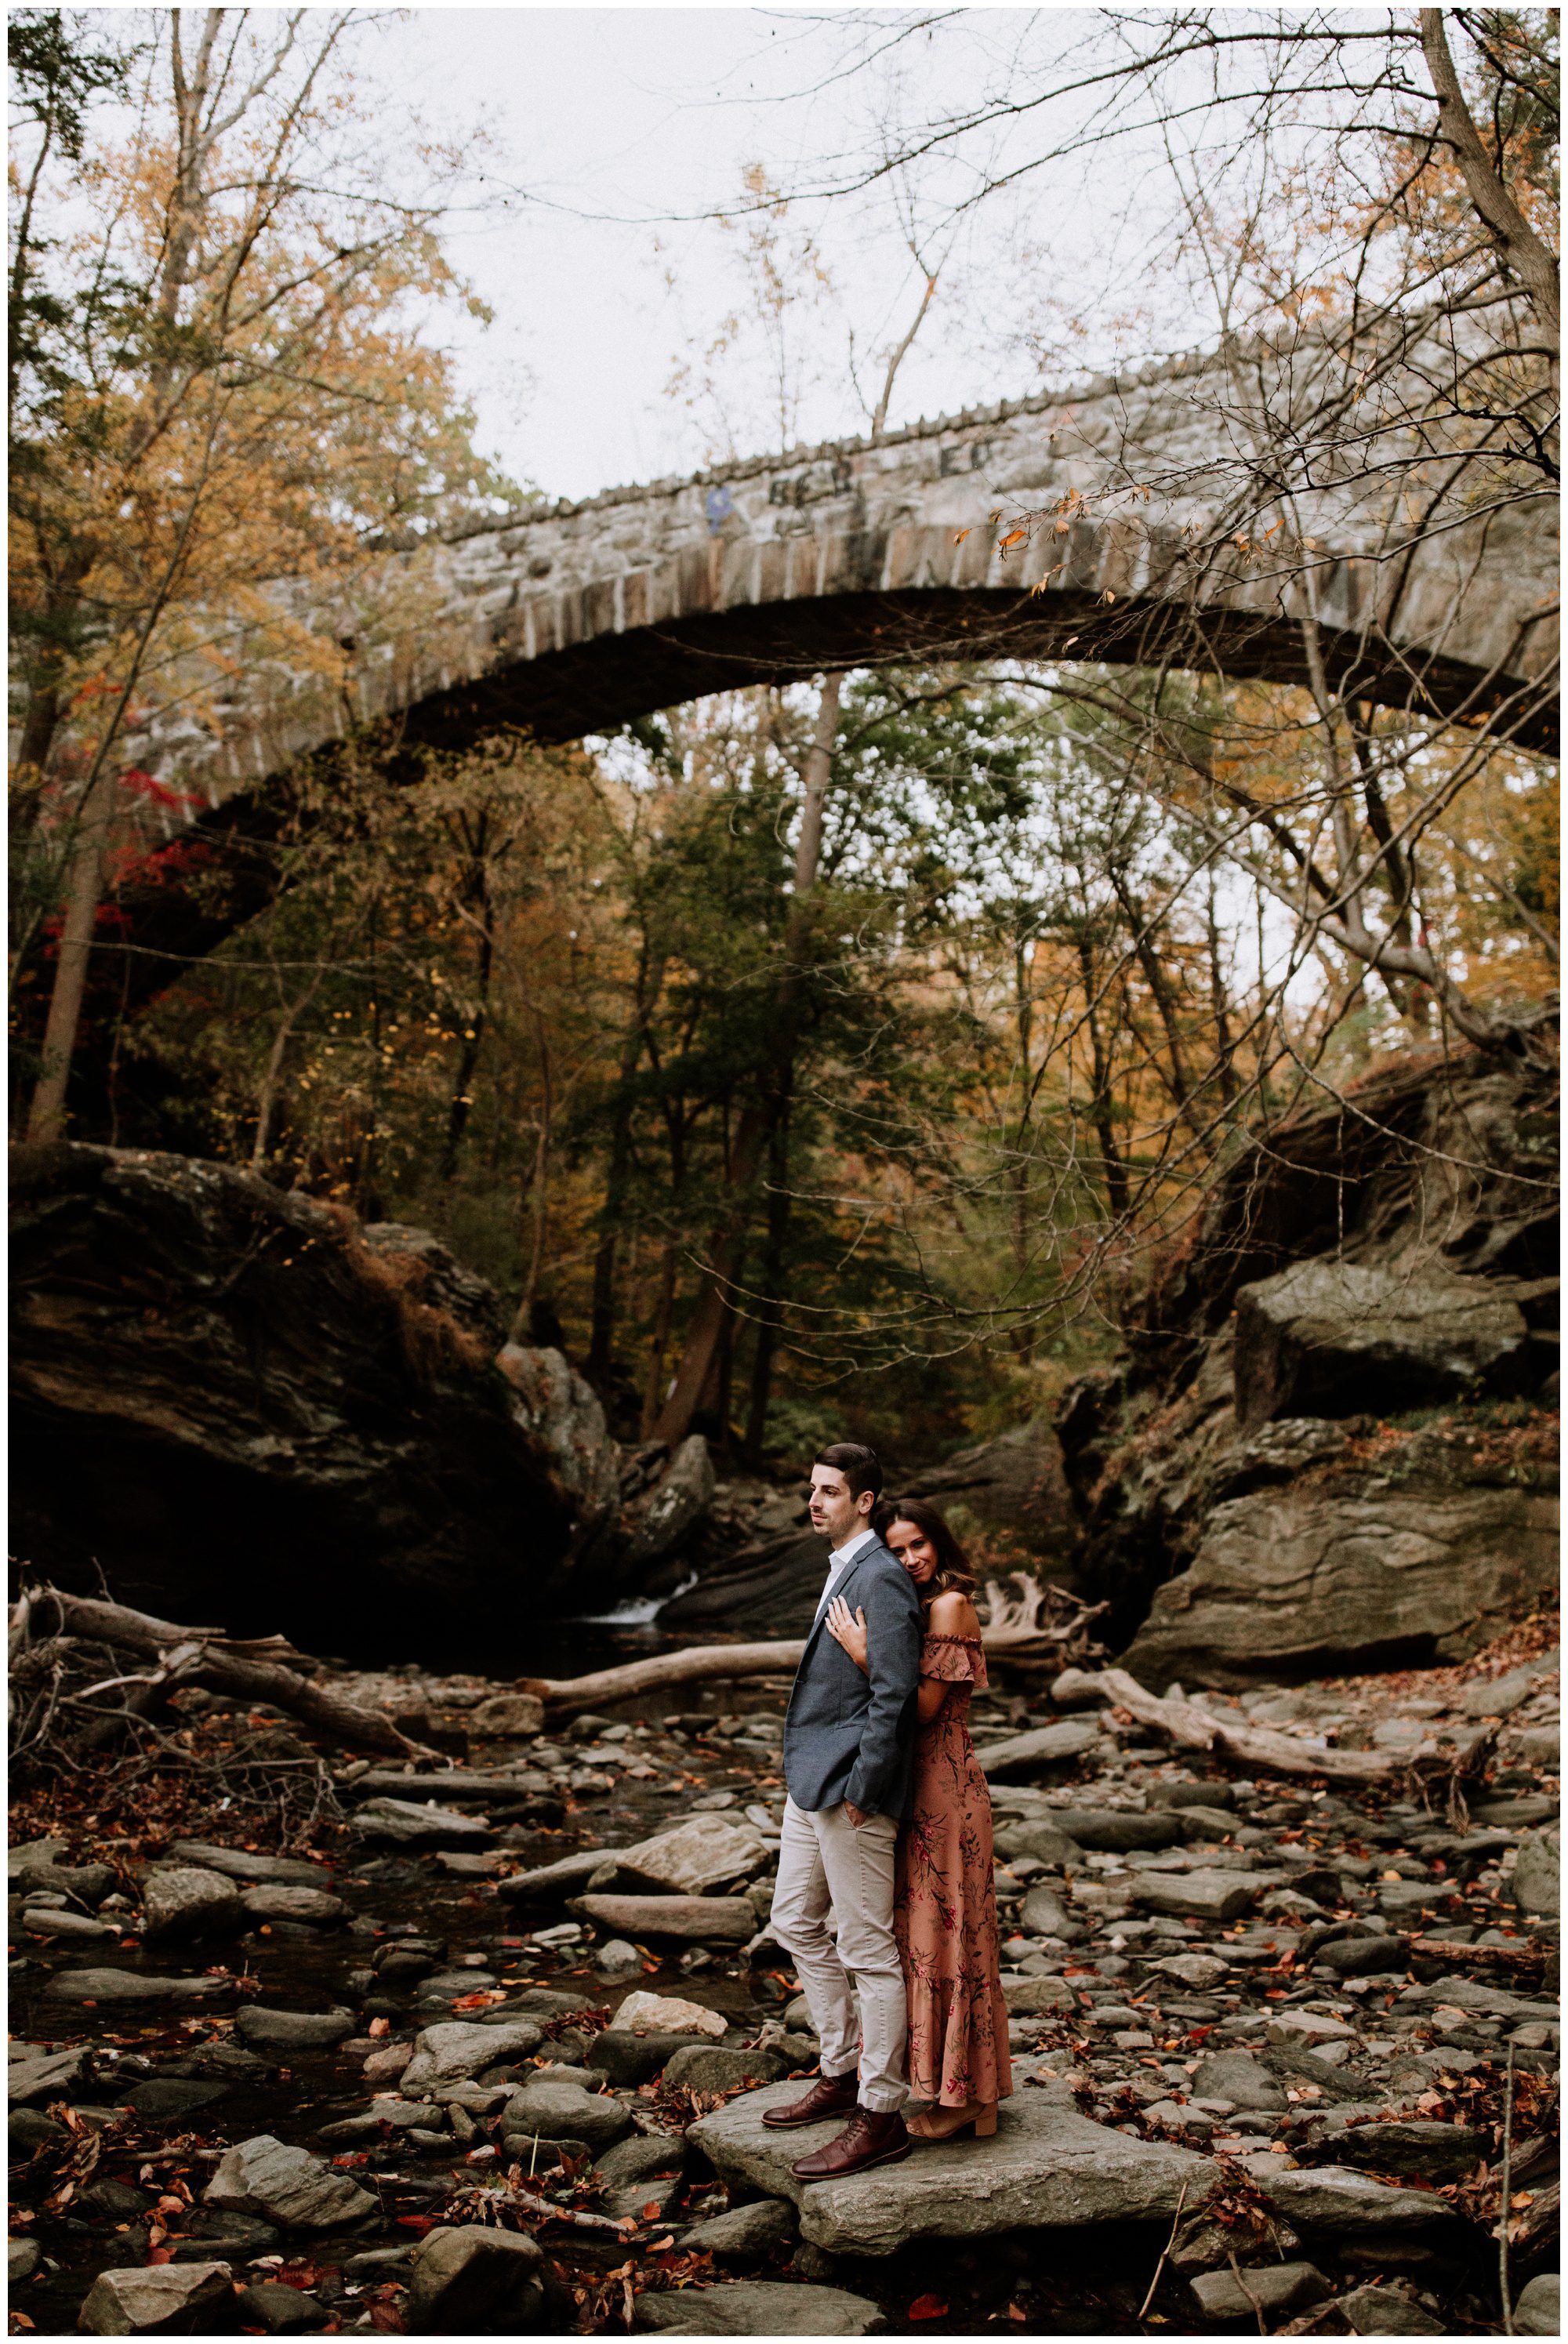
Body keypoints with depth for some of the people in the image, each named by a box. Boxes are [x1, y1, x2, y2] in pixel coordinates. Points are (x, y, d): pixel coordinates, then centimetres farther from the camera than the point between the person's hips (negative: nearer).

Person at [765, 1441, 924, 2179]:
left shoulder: (881, 1578, -18)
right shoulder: (843, 1570, 13)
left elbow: (895, 1693, -22)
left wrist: (862, 1789, -19)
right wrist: (810, 1777, 20)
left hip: (850, 1787, -11)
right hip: (810, 1780, 11)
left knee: (867, 1951, 0)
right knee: (797, 1922, 20)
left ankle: (880, 2117, 11)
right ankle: (842, 2075, 33)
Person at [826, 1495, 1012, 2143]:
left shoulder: (949, 1605, -15)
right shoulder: (919, 1607, 12)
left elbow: (924, 1707, -20)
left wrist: (865, 1655, -23)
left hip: (943, 1788, -9)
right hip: (919, 1786, 9)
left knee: (943, 1931, -1)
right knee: (919, 1928, 15)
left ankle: (961, 2097, 11)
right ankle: (936, 2082, 27)